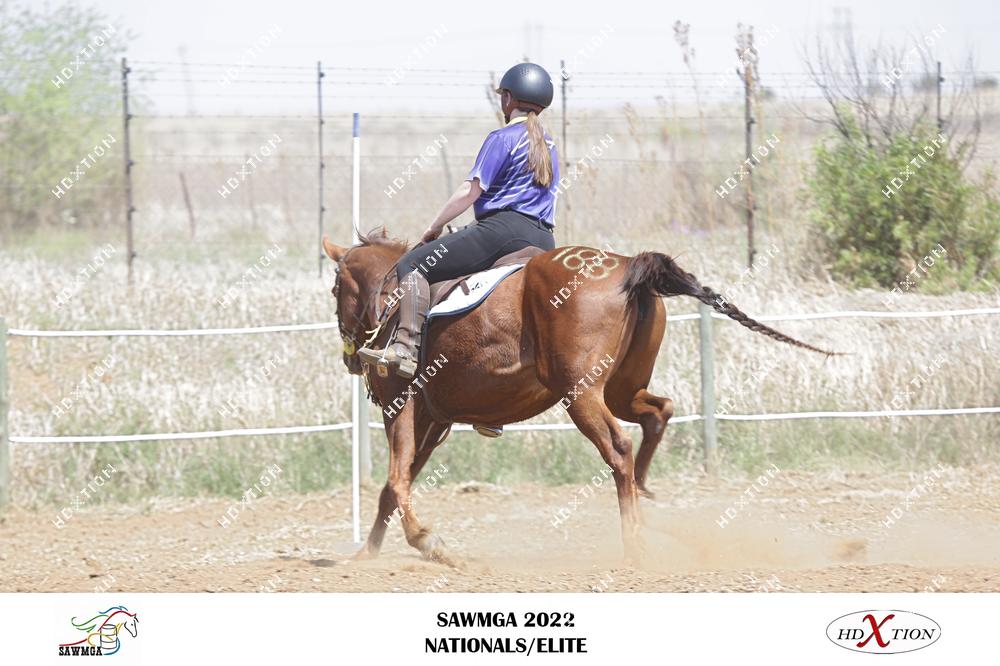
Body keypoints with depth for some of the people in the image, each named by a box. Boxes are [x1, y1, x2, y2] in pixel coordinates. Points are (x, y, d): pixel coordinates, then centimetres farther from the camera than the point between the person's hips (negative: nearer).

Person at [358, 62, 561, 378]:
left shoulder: (502, 138, -2)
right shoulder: (548, 147, 22)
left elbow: (470, 192, -7)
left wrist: (433, 228, 4)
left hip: (503, 228, -8)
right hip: (544, 242, 8)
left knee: (412, 265, -8)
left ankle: (407, 348, -22)